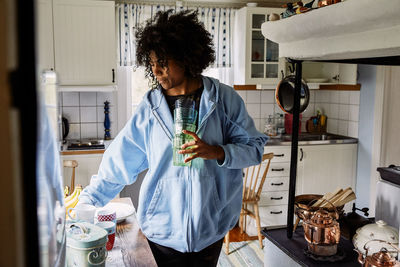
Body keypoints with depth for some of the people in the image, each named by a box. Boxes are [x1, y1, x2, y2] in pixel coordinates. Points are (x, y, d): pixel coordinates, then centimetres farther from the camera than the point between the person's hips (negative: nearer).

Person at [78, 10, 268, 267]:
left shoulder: (223, 98, -5)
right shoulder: (150, 108, -2)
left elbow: (254, 147, -3)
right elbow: (119, 163, 2)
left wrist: (216, 152, -20)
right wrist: (86, 203, 1)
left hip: (210, 228, 0)